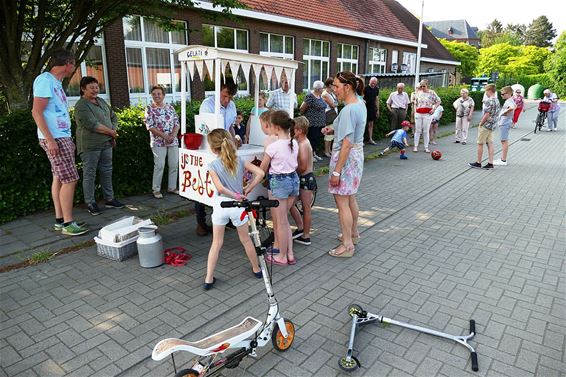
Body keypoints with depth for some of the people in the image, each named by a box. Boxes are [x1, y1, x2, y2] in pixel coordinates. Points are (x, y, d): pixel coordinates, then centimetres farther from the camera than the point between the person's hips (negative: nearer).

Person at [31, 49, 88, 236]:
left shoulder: (56, 82, 16)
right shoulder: (45, 80, -12)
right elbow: (36, 112, -18)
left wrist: (68, 140, 20)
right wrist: (50, 140, -23)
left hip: (62, 138, 10)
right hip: (54, 139, -10)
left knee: (59, 178, 11)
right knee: (70, 179, -10)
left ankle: (60, 220, 18)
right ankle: (68, 223, -4)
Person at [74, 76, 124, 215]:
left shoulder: (101, 101, 14)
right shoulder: (81, 106, -11)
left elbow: (114, 117, 20)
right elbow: (92, 125, -21)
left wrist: (113, 132, 3)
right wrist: (111, 132, -11)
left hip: (106, 144, 8)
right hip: (90, 145, -8)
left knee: (107, 172, 13)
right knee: (89, 174, 0)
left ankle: (109, 199, 23)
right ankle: (90, 203, 7)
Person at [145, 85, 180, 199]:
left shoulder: (170, 107, 9)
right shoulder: (150, 109, -3)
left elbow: (177, 123, 7)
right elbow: (150, 126, -10)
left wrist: (173, 135, -10)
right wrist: (165, 136, -16)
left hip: (173, 141, 5)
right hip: (158, 142, -4)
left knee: (174, 164, 6)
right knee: (159, 165, -5)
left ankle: (172, 187, 20)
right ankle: (156, 190, 6)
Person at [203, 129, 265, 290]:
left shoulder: (213, 165, -9)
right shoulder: (240, 161, -1)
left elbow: (220, 188, -23)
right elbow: (260, 173, -9)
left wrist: (236, 196, -10)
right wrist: (247, 190, -2)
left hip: (221, 205, -2)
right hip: (237, 206, 2)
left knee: (216, 243, 11)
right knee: (245, 240, 20)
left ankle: (209, 279, 13)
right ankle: (256, 269, 35)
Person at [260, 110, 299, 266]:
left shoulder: (273, 146, -18)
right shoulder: (294, 143, 1)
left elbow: (262, 169, -7)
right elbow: (295, 165, 10)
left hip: (278, 182, -7)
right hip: (294, 179, 7)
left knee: (280, 222, 7)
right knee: (283, 220, 19)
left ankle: (282, 257, 20)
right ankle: (290, 254, 22)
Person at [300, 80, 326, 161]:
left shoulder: (320, 96, 11)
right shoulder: (310, 96, -16)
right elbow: (302, 108, -13)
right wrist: (303, 115, 1)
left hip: (320, 123, 8)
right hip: (312, 123, -8)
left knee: (317, 138, 12)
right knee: (312, 138, -3)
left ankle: (314, 154, 23)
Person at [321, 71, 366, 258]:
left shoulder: (349, 110, -24)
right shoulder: (360, 103, 6)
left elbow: (347, 145, -26)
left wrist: (337, 171, -23)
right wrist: (334, 130, 7)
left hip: (346, 157, -10)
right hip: (357, 155, 10)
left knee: (342, 202, 1)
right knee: (350, 198, 23)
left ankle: (347, 245, 12)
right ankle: (353, 233, 41)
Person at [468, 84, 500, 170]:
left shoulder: (489, 100, -19)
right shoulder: (497, 101, 11)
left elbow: (487, 114, -22)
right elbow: (495, 114, 16)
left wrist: (480, 124, -13)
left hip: (485, 125, -9)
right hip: (492, 126, 9)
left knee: (480, 144, 1)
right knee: (490, 144, 9)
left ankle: (478, 163, 7)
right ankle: (490, 163, 8)